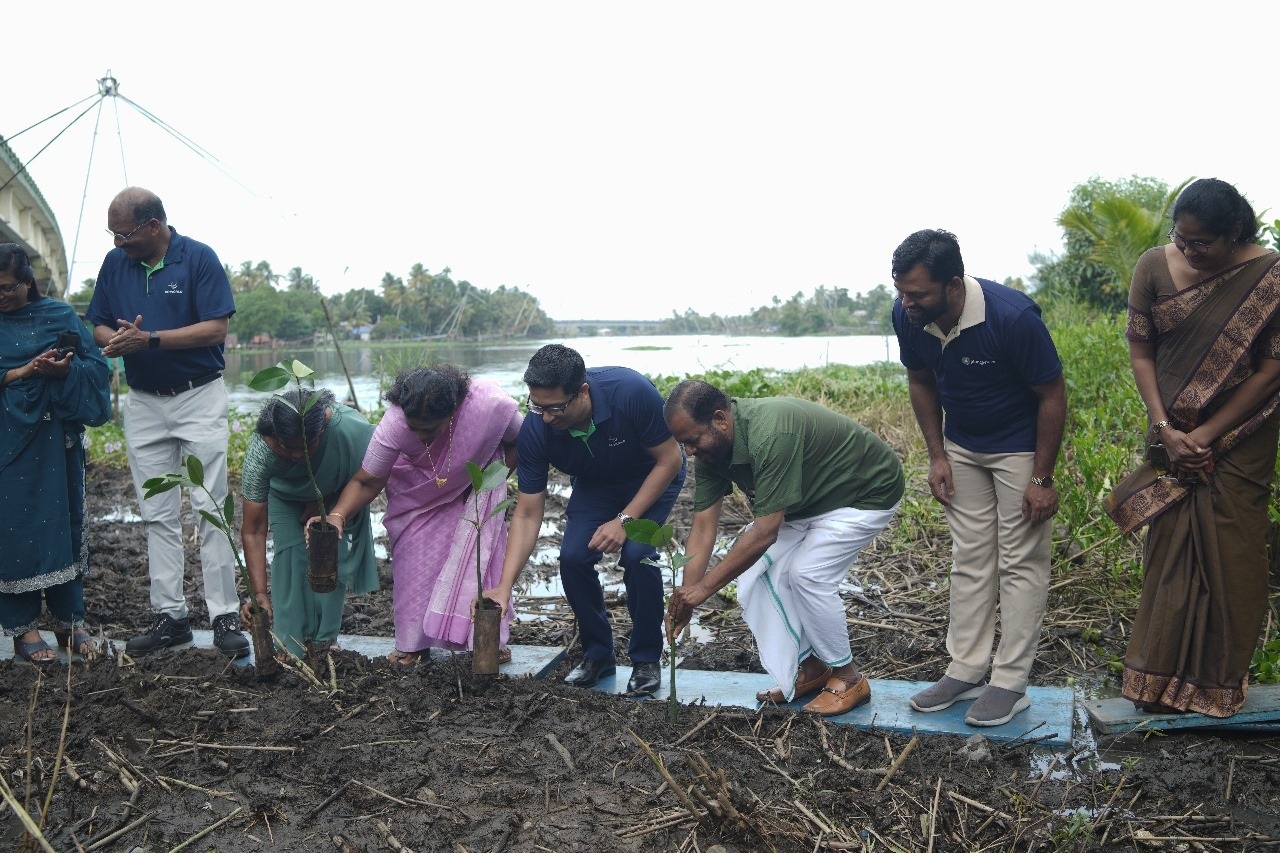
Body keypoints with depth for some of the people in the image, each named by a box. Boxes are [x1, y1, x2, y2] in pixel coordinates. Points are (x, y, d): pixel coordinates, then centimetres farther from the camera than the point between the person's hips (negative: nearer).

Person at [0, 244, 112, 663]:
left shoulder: (60, 315, 5)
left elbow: (96, 366, 0)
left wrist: (67, 370, -19)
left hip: (57, 437, 1)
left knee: (64, 522, 5)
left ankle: (70, 622, 14)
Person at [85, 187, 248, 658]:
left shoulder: (199, 258, -9)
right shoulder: (115, 263, 6)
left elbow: (217, 328, -15)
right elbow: (99, 325, 10)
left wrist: (149, 339, -22)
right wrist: (117, 340, -13)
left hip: (199, 398, -5)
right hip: (143, 403, 5)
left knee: (210, 508, -5)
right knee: (157, 515, 7)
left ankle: (225, 615, 0)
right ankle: (170, 615, 14)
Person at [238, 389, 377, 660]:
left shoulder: (351, 429, -43)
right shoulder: (260, 452, -39)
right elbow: (253, 532, -34)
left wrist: (332, 514, -24)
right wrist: (259, 593, -38)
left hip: (340, 493, 0)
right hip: (287, 497, 0)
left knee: (335, 555, -13)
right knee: (291, 555, -16)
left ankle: (325, 640, 1)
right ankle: (291, 646, -5)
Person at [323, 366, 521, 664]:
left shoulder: (492, 405, -38)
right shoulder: (393, 425, -38)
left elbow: (520, 441, -15)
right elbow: (367, 482, -29)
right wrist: (337, 516, -45)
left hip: (476, 480, 0)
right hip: (417, 488, 0)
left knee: (481, 552, -6)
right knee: (414, 557, -6)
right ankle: (414, 642, 8)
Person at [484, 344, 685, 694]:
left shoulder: (631, 392, -38)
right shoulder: (535, 430, -27)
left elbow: (670, 459, -24)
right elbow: (527, 514, -20)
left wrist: (624, 520, -29)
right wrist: (505, 586, -28)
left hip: (654, 475, -3)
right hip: (594, 483, 3)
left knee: (636, 553, -24)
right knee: (573, 556, -16)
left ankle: (647, 659, -2)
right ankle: (597, 654, 8)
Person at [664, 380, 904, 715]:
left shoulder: (770, 433, -38)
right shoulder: (710, 449, -13)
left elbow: (766, 531, -37)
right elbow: (703, 529, -11)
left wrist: (705, 586, -32)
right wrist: (685, 597, -17)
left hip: (867, 493, -8)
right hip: (811, 499, 8)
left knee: (808, 573, -20)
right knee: (756, 567, -5)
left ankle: (848, 678, 1)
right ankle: (809, 668, 10)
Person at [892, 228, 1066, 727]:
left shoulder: (1013, 316, -32)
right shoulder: (908, 316, -17)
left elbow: (1052, 396, -20)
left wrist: (1042, 479, -18)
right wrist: (937, 456, -1)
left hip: (1019, 447, -5)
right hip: (961, 447, 5)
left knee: (1020, 563, 0)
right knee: (969, 559, 10)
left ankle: (1010, 684, 8)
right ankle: (967, 670, 19)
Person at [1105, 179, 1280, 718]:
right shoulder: (1154, 267, -6)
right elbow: (1140, 351, -1)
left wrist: (1207, 435, -13)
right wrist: (1165, 429, -10)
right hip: (1172, 436, 2)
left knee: (1230, 560, 5)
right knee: (1169, 553, 6)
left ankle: (1219, 682, 19)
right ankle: (1161, 676, 19)